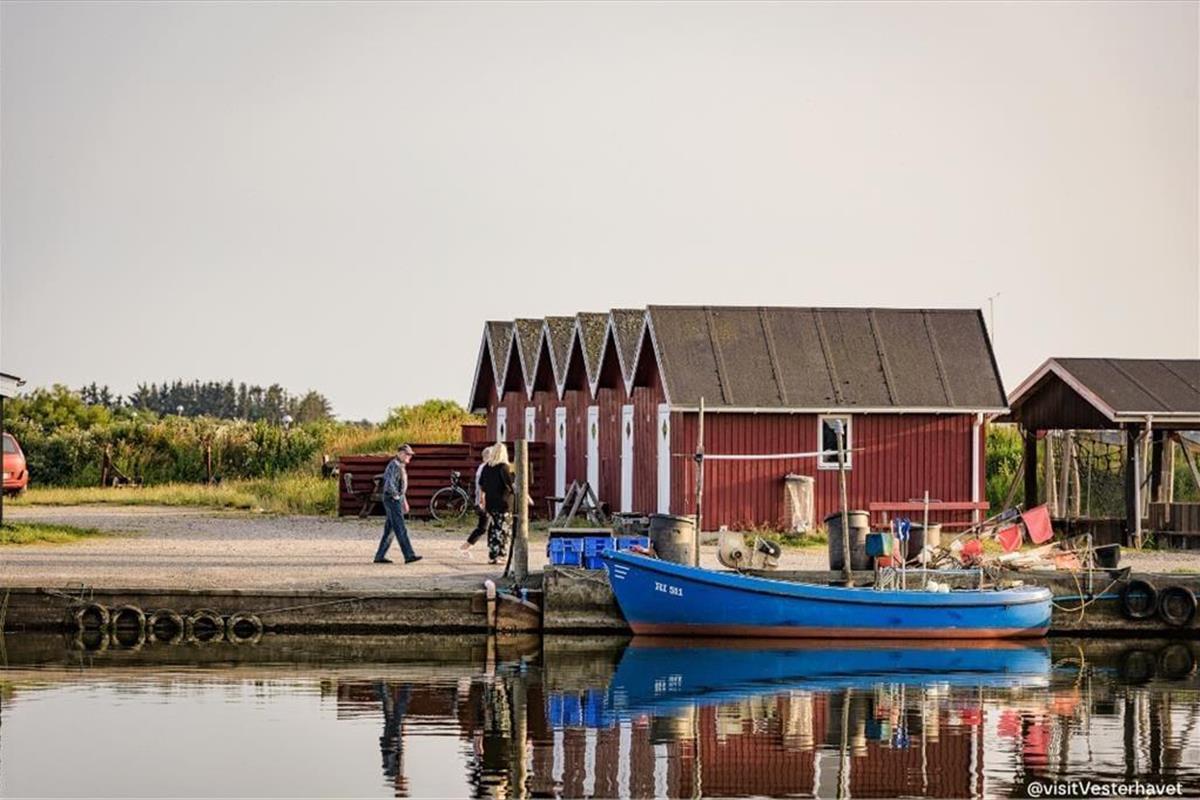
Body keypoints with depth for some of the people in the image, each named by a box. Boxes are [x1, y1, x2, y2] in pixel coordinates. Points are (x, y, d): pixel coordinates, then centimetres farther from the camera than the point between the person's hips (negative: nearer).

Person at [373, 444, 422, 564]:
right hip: (392, 500, -10)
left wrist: (404, 502, 26)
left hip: (397, 501, 10)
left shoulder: (401, 466, 18)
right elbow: (389, 483, -28)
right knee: (401, 529, -12)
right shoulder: (394, 466, -15)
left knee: (389, 530, 10)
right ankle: (409, 556, -15)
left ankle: (379, 556, 14)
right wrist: (395, 495, -15)